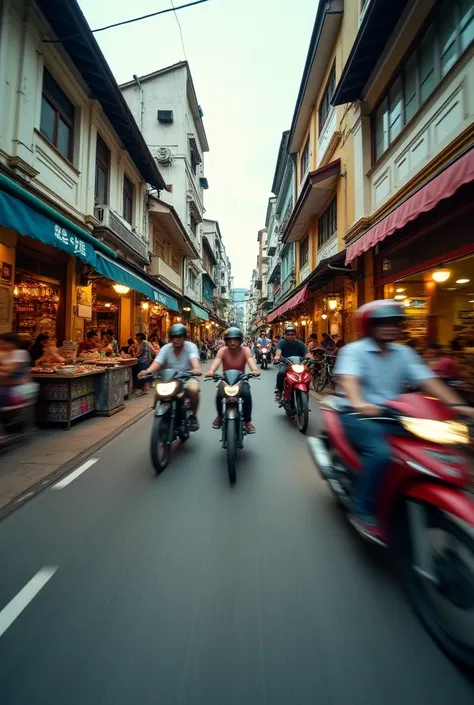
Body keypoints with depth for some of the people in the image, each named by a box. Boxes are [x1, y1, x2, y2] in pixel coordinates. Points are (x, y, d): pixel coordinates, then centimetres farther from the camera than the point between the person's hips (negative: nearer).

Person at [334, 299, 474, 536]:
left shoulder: (404, 352, 11)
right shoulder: (354, 350, -7)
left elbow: (428, 380, 2)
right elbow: (348, 379, -25)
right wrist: (358, 403, -44)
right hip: (357, 415, -6)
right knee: (380, 452, -30)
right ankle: (362, 510, -10)